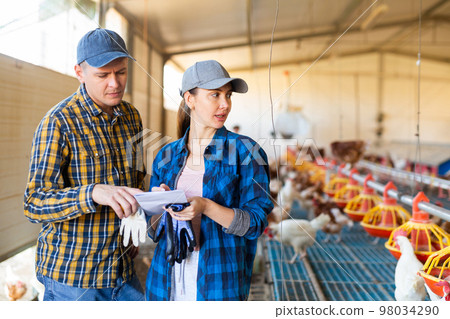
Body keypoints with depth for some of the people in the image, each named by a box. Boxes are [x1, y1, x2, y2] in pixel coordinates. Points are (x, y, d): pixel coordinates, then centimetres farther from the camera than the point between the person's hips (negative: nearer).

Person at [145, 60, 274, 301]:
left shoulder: (246, 151, -6)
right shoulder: (166, 156, 4)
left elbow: (255, 224, -10)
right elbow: (155, 230, 8)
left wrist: (206, 207, -24)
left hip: (218, 281, -3)